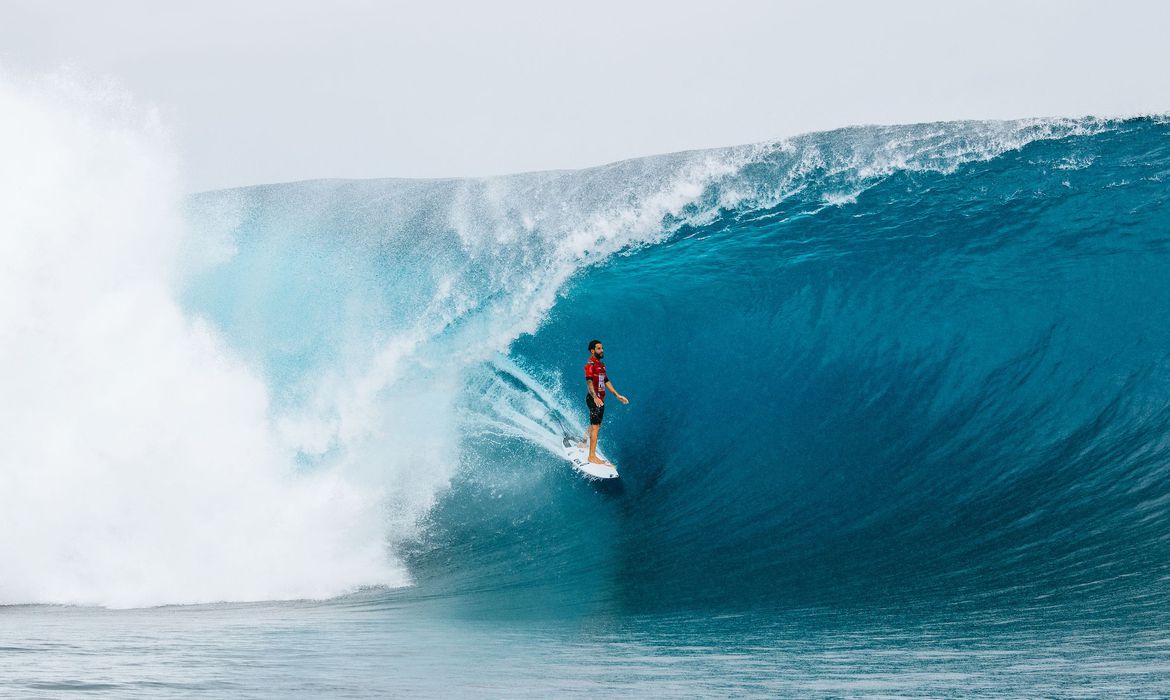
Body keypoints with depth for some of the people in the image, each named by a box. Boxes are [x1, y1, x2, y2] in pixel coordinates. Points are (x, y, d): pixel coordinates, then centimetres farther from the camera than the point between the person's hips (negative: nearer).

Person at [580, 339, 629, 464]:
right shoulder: (590, 364, -12)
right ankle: (592, 456, -15)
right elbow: (589, 381, -25)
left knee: (595, 426, 20)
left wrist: (617, 395, 23)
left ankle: (584, 443, 38)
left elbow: (606, 381, 25)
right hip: (594, 399, -9)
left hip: (600, 399, 9)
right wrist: (595, 397, -39)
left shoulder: (601, 364, 18)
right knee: (595, 427, -13)